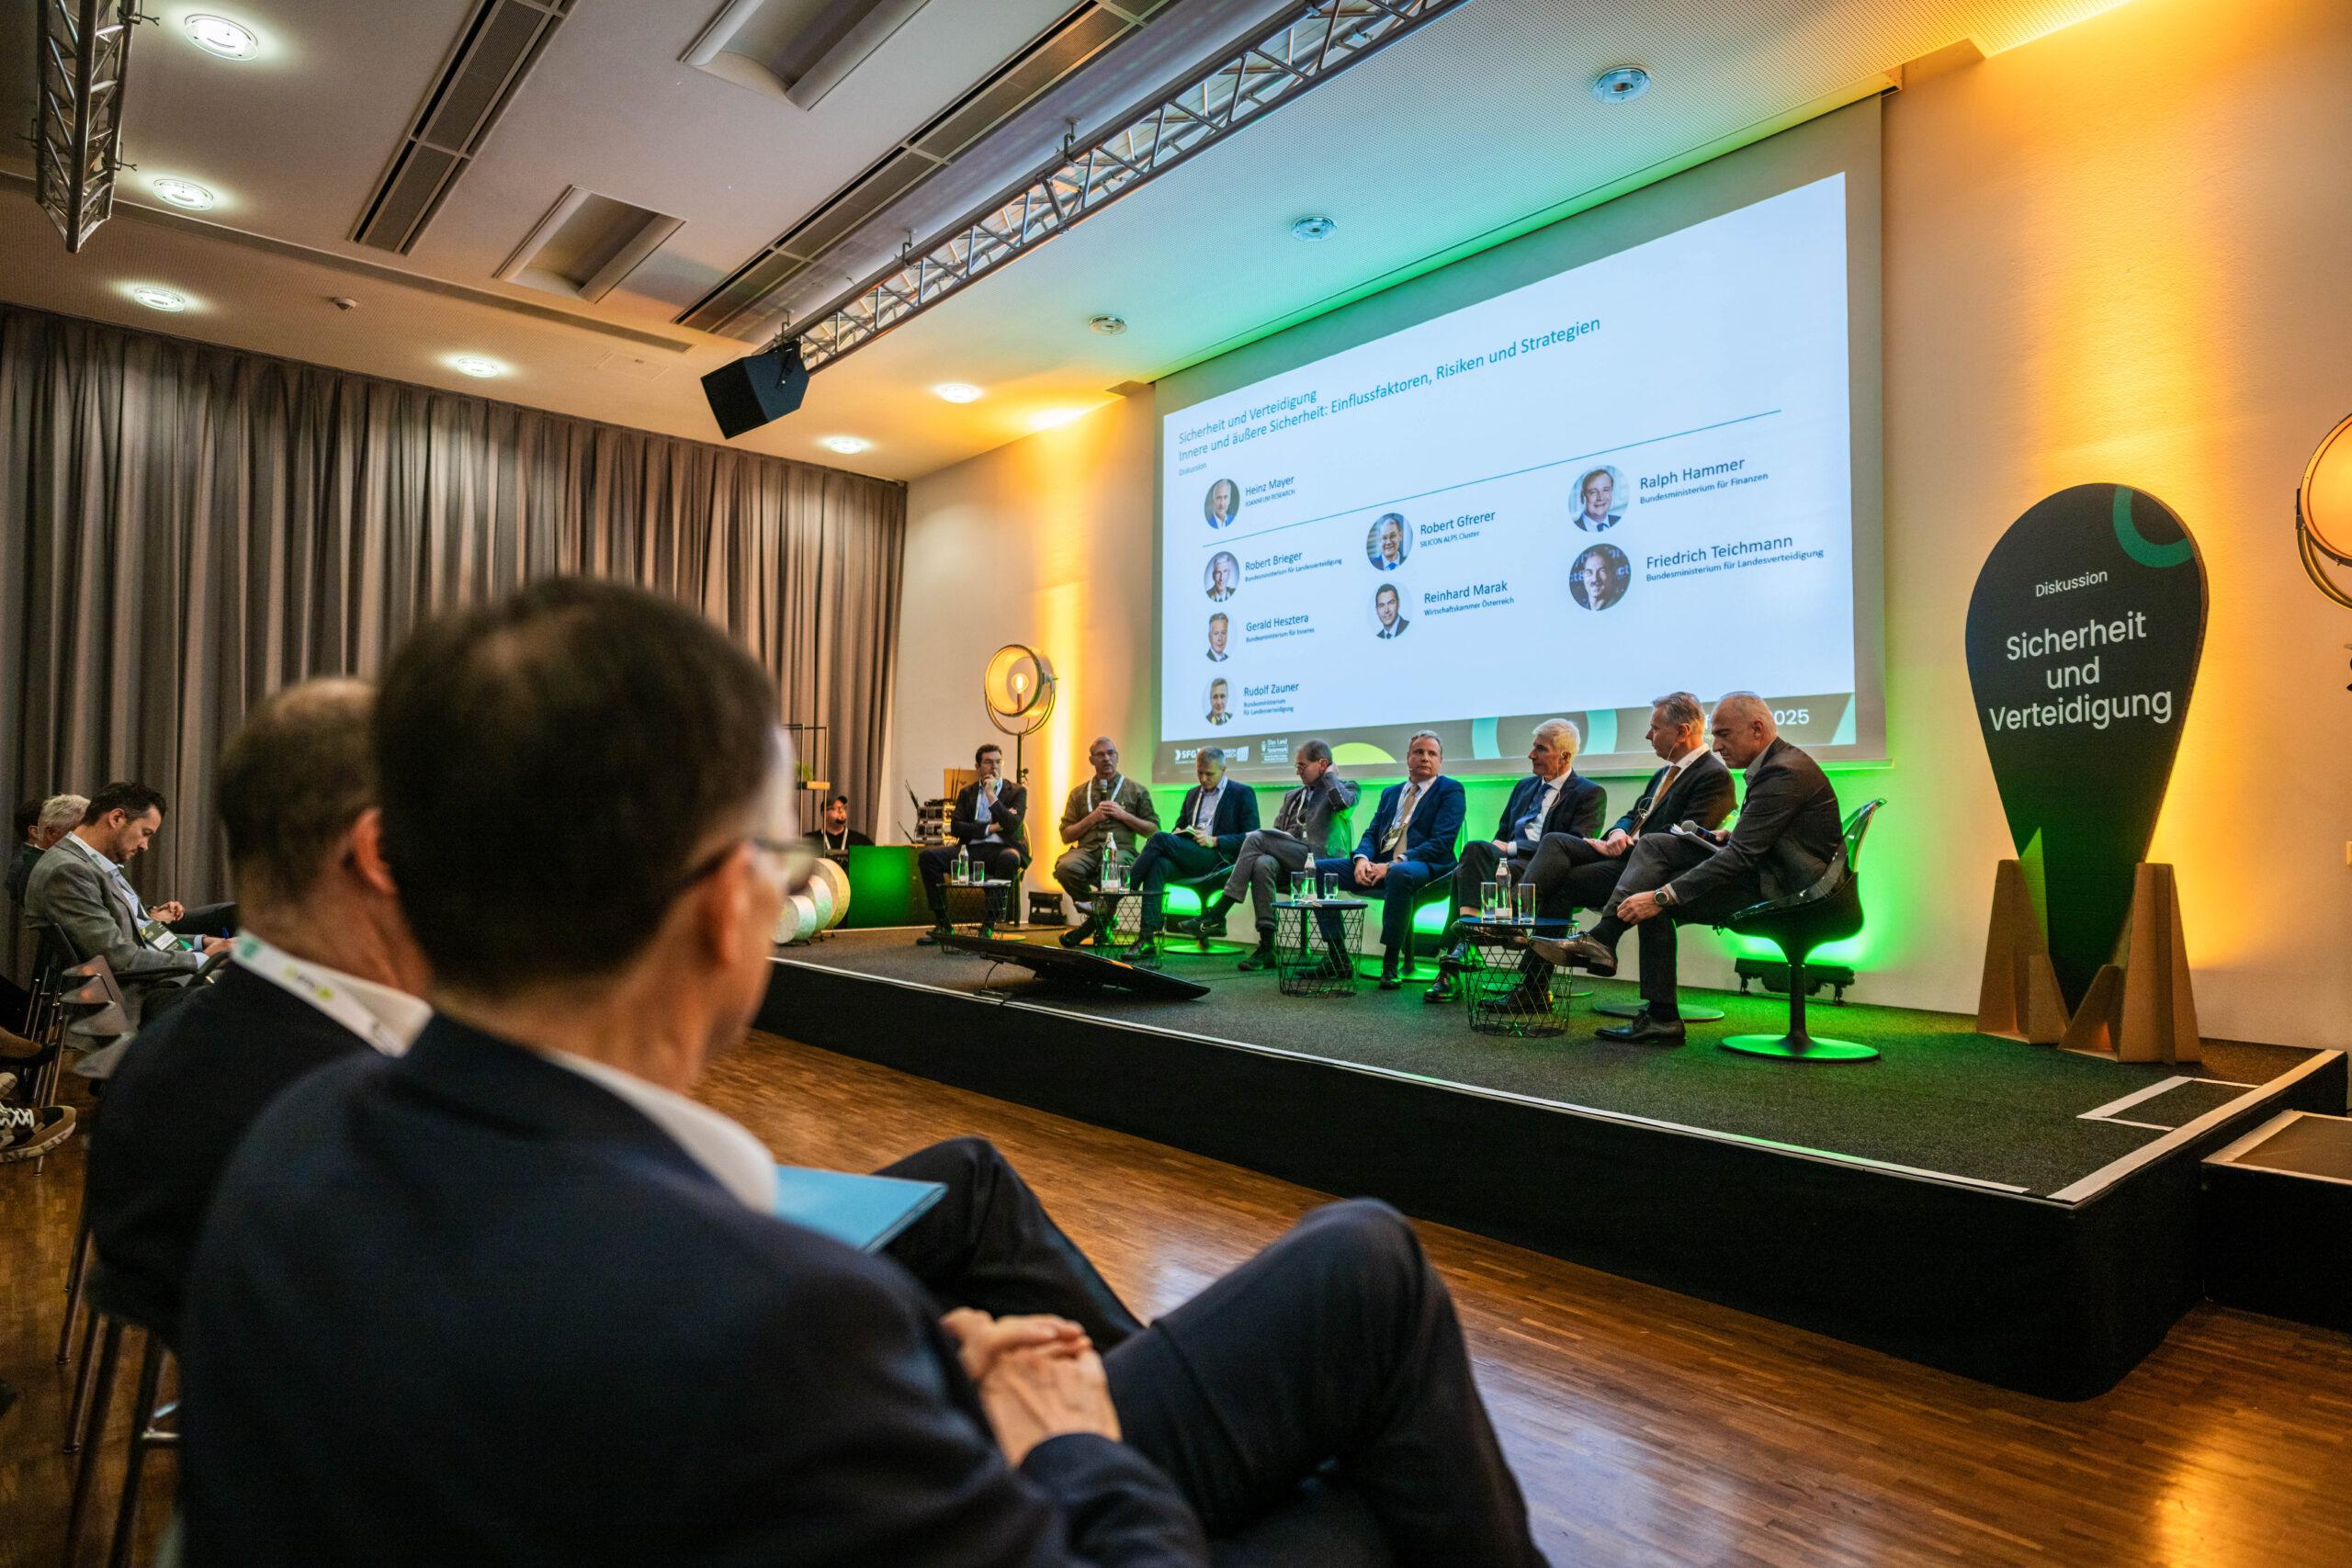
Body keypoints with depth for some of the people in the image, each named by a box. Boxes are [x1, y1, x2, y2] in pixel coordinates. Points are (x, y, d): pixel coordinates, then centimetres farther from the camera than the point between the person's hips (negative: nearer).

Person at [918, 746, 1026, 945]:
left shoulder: (1017, 791, 10)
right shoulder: (966, 792, 18)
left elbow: (1012, 825, -7)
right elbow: (955, 827, 5)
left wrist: (991, 794, -6)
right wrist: (989, 828, -5)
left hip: (1001, 849, -3)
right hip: (971, 849, 3)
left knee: (1009, 858, -40)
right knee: (928, 856, -20)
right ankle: (942, 924, -14)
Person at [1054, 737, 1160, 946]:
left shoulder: (1136, 791, 17)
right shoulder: (1078, 793, 21)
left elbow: (1153, 831, 11)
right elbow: (1066, 836, 15)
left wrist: (1124, 815, -1)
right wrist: (1092, 818, 1)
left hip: (1121, 850, -2)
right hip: (1087, 850, 2)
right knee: (1065, 867, -34)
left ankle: (1094, 921, -11)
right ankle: (1099, 915, -9)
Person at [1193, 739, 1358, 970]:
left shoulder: (1345, 786, 10)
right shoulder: (1293, 796, 29)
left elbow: (1344, 802, -14)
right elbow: (1276, 831, 27)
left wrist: (1329, 774, 1)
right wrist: (1272, 845, 5)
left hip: (1316, 860, -6)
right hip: (1287, 860, 6)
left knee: (1256, 838, -23)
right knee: (1262, 863, -31)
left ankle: (1216, 916, -23)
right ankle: (1266, 947, -30)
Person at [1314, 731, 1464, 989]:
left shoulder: (1450, 790, 4)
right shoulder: (1390, 792, 25)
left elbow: (1441, 843, -9)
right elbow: (1371, 834, 18)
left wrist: (1393, 865, -19)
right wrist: (1362, 859, -7)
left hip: (1424, 867, -6)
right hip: (1379, 864, 7)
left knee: (1399, 874, -42)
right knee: (1317, 869, -10)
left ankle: (1391, 964, -31)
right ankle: (1338, 956, -9)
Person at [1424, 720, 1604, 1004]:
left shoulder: (1590, 794, 3)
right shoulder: (1524, 786, 25)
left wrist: (1511, 848, -13)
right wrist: (1497, 848, -2)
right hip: (1507, 863, 6)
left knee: (1476, 849, -30)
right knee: (1463, 871, -27)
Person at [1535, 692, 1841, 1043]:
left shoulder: (1784, 772, -20)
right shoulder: (1776, 763, 12)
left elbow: (1741, 855, -27)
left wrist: (1661, 896, -28)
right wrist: (1728, 837, 1)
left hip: (1781, 890, -10)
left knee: (1657, 905, -14)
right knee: (1654, 845, -1)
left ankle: (1661, 1018, -3)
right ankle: (1600, 941, -14)